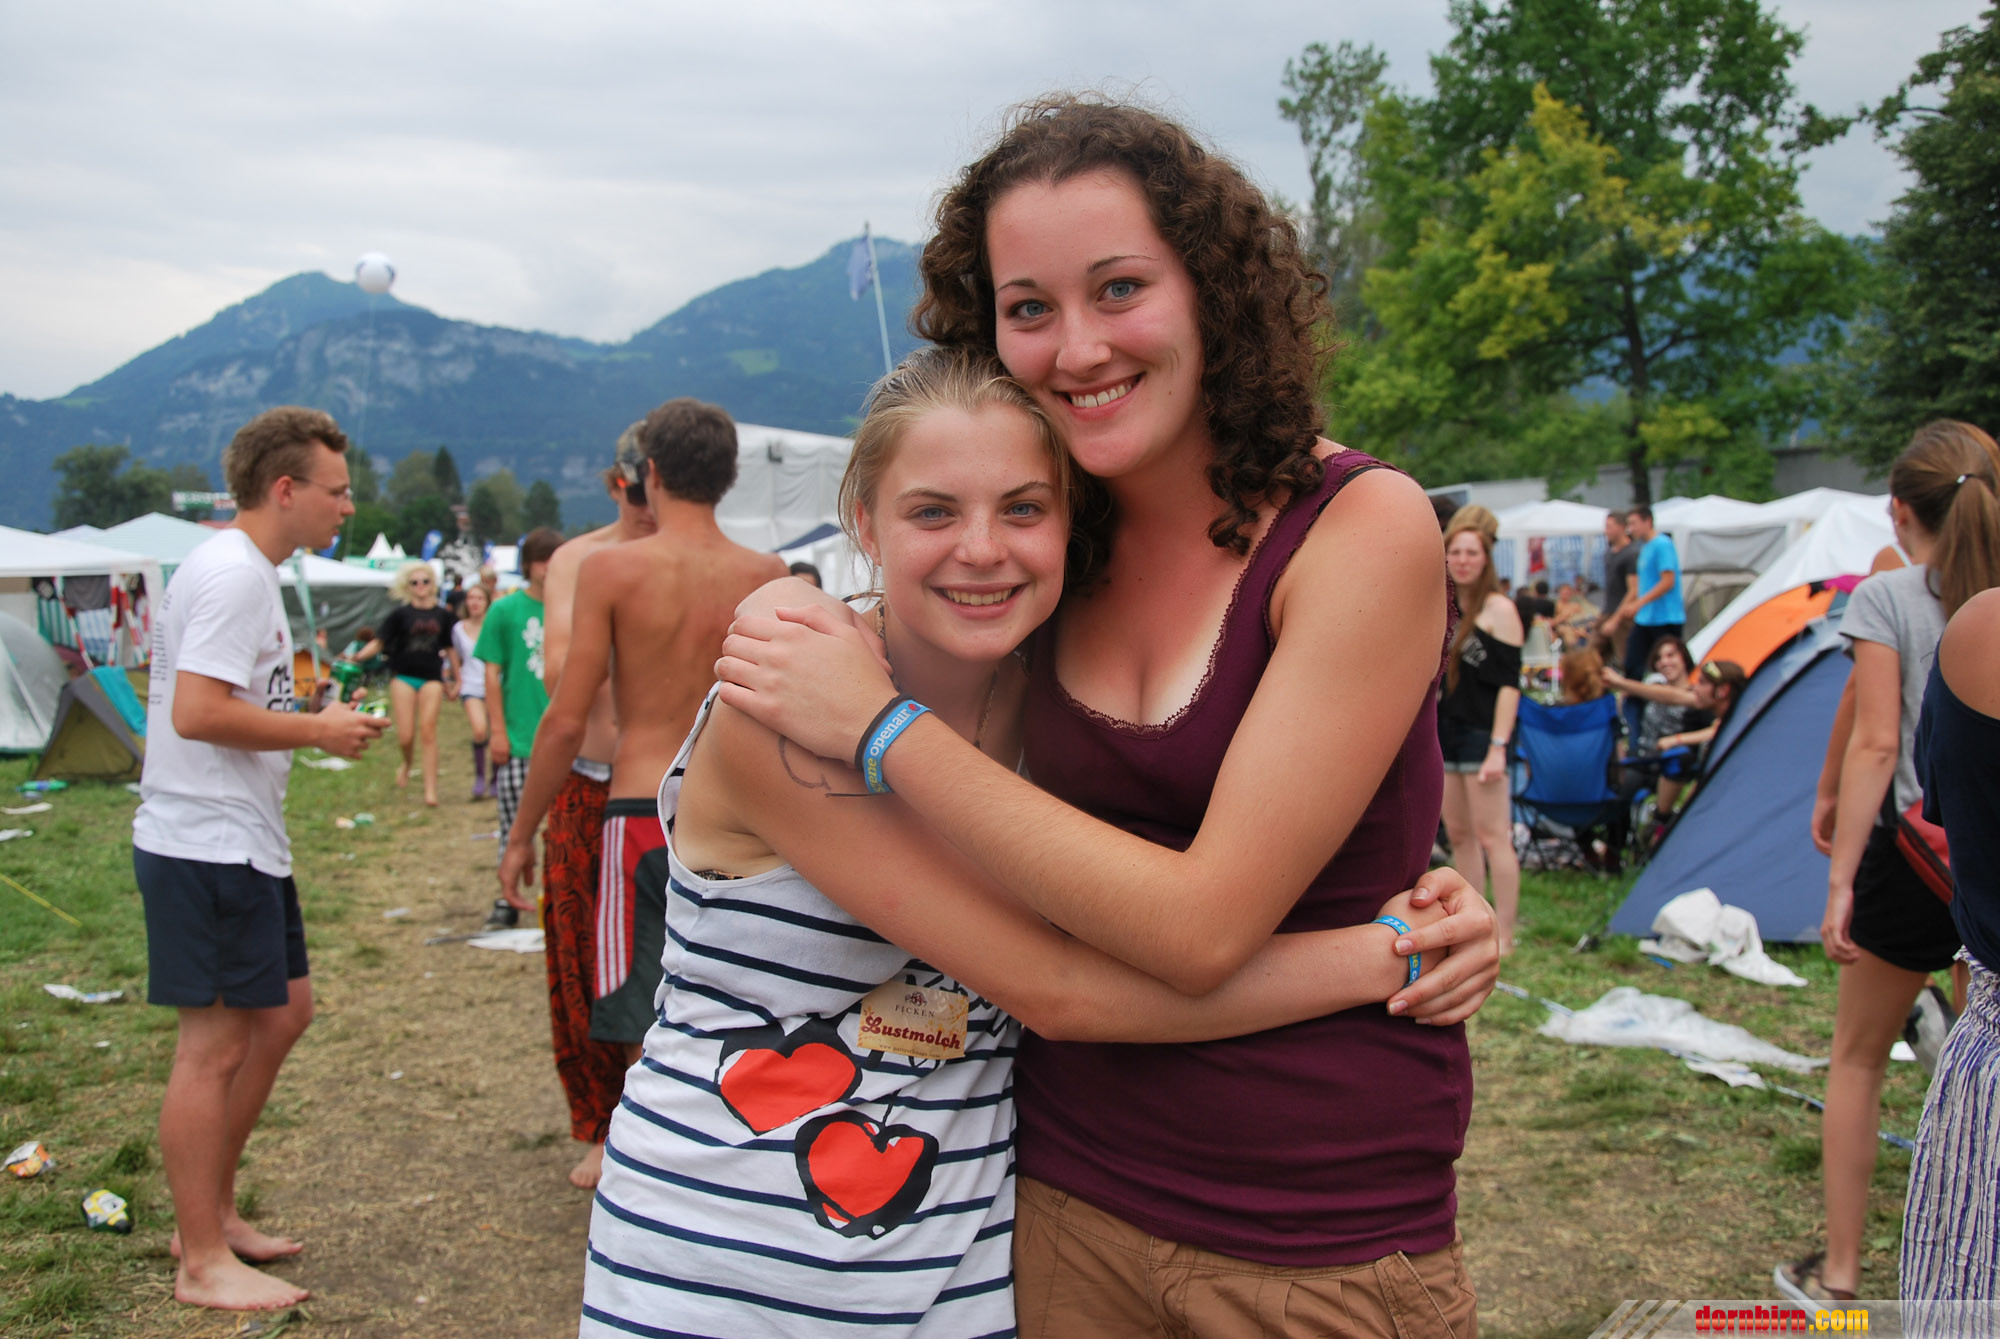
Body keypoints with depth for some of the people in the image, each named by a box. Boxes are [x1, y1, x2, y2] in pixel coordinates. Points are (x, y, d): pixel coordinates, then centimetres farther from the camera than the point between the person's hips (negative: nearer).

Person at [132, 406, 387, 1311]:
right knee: (216, 1045, -2)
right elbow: (197, 713, -25)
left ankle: (214, 1215, 30)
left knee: (282, 1013, 17)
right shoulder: (231, 573, -17)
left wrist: (313, 714, 9)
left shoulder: (247, 572, 16)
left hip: (244, 841, 11)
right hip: (206, 846, -11)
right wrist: (317, 730, -15)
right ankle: (202, 1263, 10)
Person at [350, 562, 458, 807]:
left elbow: (450, 649, 15)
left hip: (432, 678, 1)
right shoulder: (400, 614, 0)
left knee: (428, 731, -7)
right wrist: (358, 656, -23)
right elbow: (379, 642, -5)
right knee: (406, 736, -4)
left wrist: (456, 679, 18)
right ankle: (407, 765, 32)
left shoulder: (442, 615, 6)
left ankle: (430, 790, -5)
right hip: (403, 676, -1)